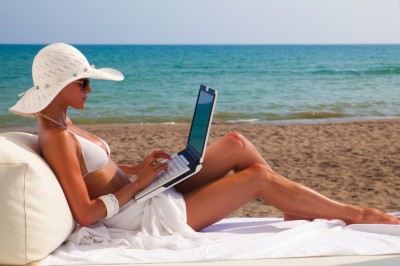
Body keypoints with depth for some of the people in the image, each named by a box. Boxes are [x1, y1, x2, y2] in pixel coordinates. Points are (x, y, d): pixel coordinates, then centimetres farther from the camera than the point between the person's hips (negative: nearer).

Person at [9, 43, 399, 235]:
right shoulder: (56, 138, -21)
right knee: (259, 176, -10)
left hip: (153, 196, 10)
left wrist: (139, 167, 4)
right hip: (153, 217, -10)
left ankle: (298, 212, 13)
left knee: (236, 144, 2)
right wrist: (139, 181, -18)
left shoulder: (60, 125, 8)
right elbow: (85, 214, -25)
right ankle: (353, 213, 7)